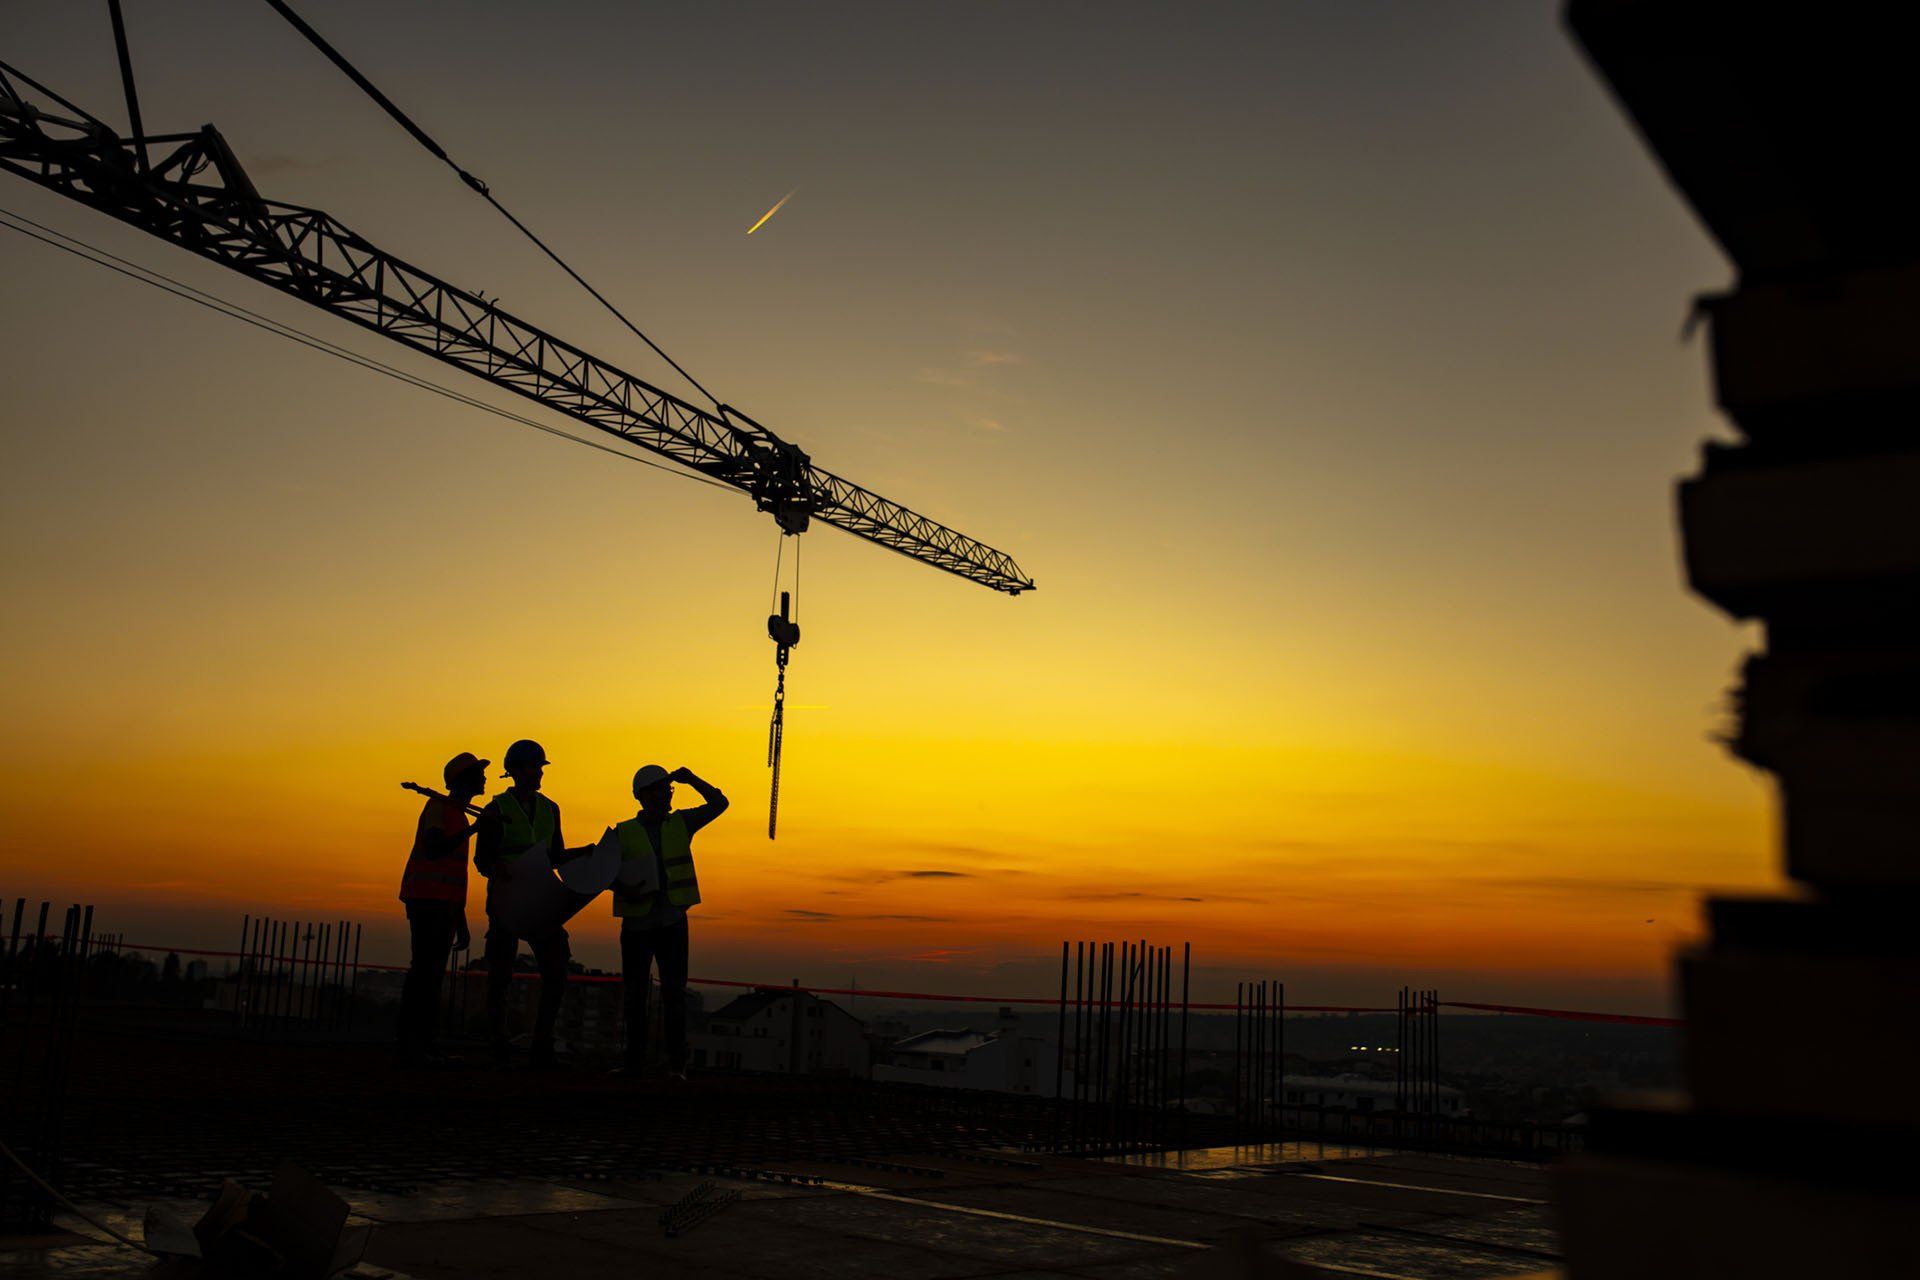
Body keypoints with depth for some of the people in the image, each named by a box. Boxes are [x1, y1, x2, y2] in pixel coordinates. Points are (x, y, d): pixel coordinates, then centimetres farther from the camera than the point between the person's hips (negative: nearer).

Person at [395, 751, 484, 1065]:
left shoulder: (460, 817, 23)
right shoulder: (438, 806, -3)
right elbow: (433, 850, -20)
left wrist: (462, 924, 22)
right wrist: (472, 830, -19)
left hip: (445, 904, 9)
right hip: (426, 900, -9)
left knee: (433, 974, 5)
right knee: (423, 969, -13)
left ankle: (423, 1047, 5)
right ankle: (410, 1048, -14)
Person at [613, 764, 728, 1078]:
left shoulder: (680, 823, 3)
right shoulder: (623, 834, -3)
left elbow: (719, 804, 0)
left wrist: (693, 780, -11)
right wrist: (623, 889, -20)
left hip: (673, 924, 1)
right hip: (636, 926, 0)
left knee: (674, 991, -8)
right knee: (635, 995, 6)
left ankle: (676, 1064, -5)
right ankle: (634, 1061, 18)